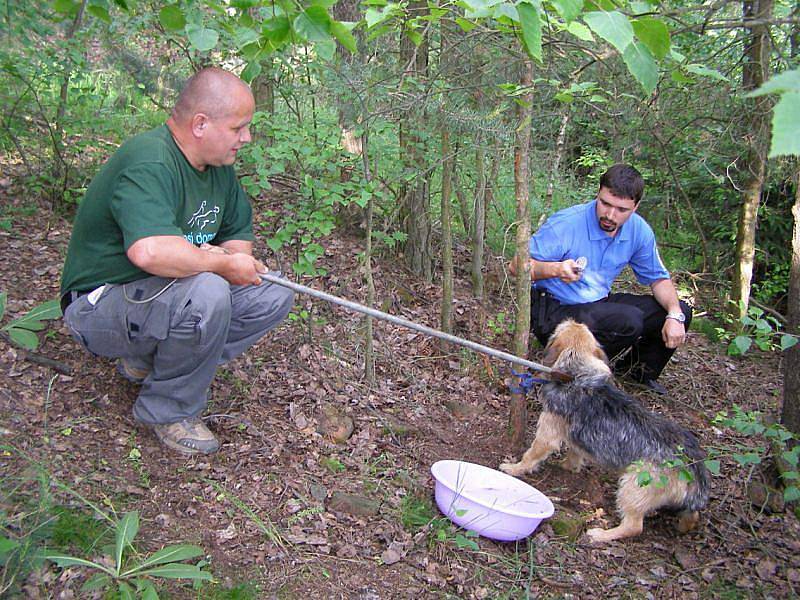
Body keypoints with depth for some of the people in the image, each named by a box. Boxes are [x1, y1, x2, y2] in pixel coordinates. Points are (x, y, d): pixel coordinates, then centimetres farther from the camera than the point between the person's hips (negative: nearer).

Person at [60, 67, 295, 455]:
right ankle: (168, 411, -11)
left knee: (274, 294, -2)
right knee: (206, 292, -36)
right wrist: (224, 263, -26)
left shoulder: (217, 163, 4)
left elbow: (240, 233, 13)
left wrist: (231, 254, -11)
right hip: (100, 304, -9)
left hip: (170, 293, 9)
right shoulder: (149, 163, -26)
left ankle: (148, 361, 5)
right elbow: (150, 252, -42)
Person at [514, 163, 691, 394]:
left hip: (600, 303, 7)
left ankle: (640, 370, 23)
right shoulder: (565, 224, -21)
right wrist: (556, 269, -41)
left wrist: (675, 315, -10)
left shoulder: (638, 230, -3)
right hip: (556, 310, -7)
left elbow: (658, 277, 8)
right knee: (629, 321, -31)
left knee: (680, 312, -1)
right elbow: (517, 265, -22)